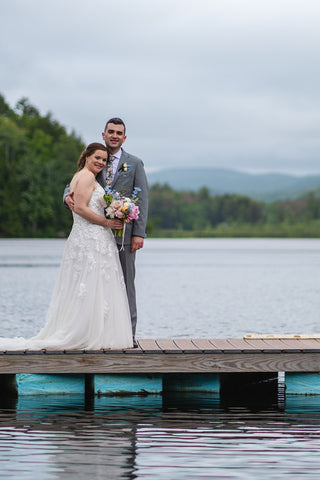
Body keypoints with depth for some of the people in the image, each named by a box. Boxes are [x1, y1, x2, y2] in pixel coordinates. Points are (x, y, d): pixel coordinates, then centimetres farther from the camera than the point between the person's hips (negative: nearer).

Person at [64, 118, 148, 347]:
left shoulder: (134, 163, 5)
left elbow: (142, 199, 1)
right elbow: (75, 184, 13)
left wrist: (139, 233, -8)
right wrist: (68, 196, -13)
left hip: (124, 233, -2)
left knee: (126, 284, 0)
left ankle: (129, 333, 5)